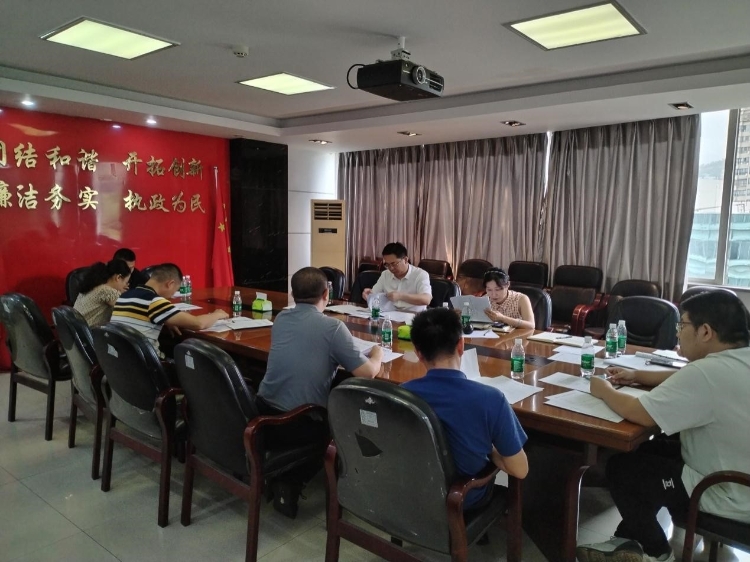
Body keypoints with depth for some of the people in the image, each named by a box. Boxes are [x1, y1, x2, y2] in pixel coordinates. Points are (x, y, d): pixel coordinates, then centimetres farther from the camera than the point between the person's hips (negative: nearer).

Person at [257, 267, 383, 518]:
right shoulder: (332, 326, -12)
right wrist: (377, 353, 9)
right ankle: (289, 482, 13)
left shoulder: (281, 318, 7)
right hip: (300, 424, -6)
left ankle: (281, 476, 26)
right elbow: (368, 372, -11)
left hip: (264, 415, 6)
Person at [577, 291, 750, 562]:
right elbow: (685, 381, 17)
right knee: (645, 450, 18)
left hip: (728, 499, -9)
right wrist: (636, 376, 12)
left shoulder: (709, 372, -32)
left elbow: (637, 412, -27)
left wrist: (604, 390, -8)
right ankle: (629, 539, 24)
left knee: (621, 467, 3)